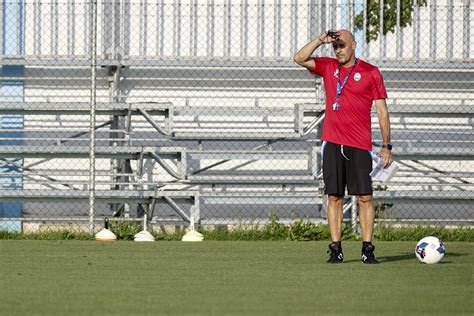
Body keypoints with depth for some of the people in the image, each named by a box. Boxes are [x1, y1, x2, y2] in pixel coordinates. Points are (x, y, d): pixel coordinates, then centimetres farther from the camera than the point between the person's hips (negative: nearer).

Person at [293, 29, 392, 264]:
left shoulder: (370, 73, 3)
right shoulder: (328, 67, 12)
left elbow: (382, 110, 3)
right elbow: (300, 59, 3)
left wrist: (386, 146, -1)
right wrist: (320, 40, -5)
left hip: (359, 145, -3)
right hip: (332, 143, 3)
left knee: (364, 198, -5)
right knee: (334, 197, 1)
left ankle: (367, 249, -2)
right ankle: (335, 249, 3)